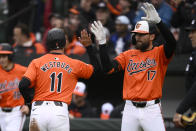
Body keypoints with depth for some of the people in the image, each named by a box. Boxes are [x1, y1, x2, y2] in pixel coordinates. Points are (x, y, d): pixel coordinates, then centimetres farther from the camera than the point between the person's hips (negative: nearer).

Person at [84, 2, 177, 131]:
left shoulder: (159, 53, 0)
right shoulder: (128, 55, 12)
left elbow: (172, 43, -20)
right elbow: (108, 68, 1)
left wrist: (158, 21, -32)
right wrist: (102, 43, -8)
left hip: (151, 109, -4)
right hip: (130, 109, 4)